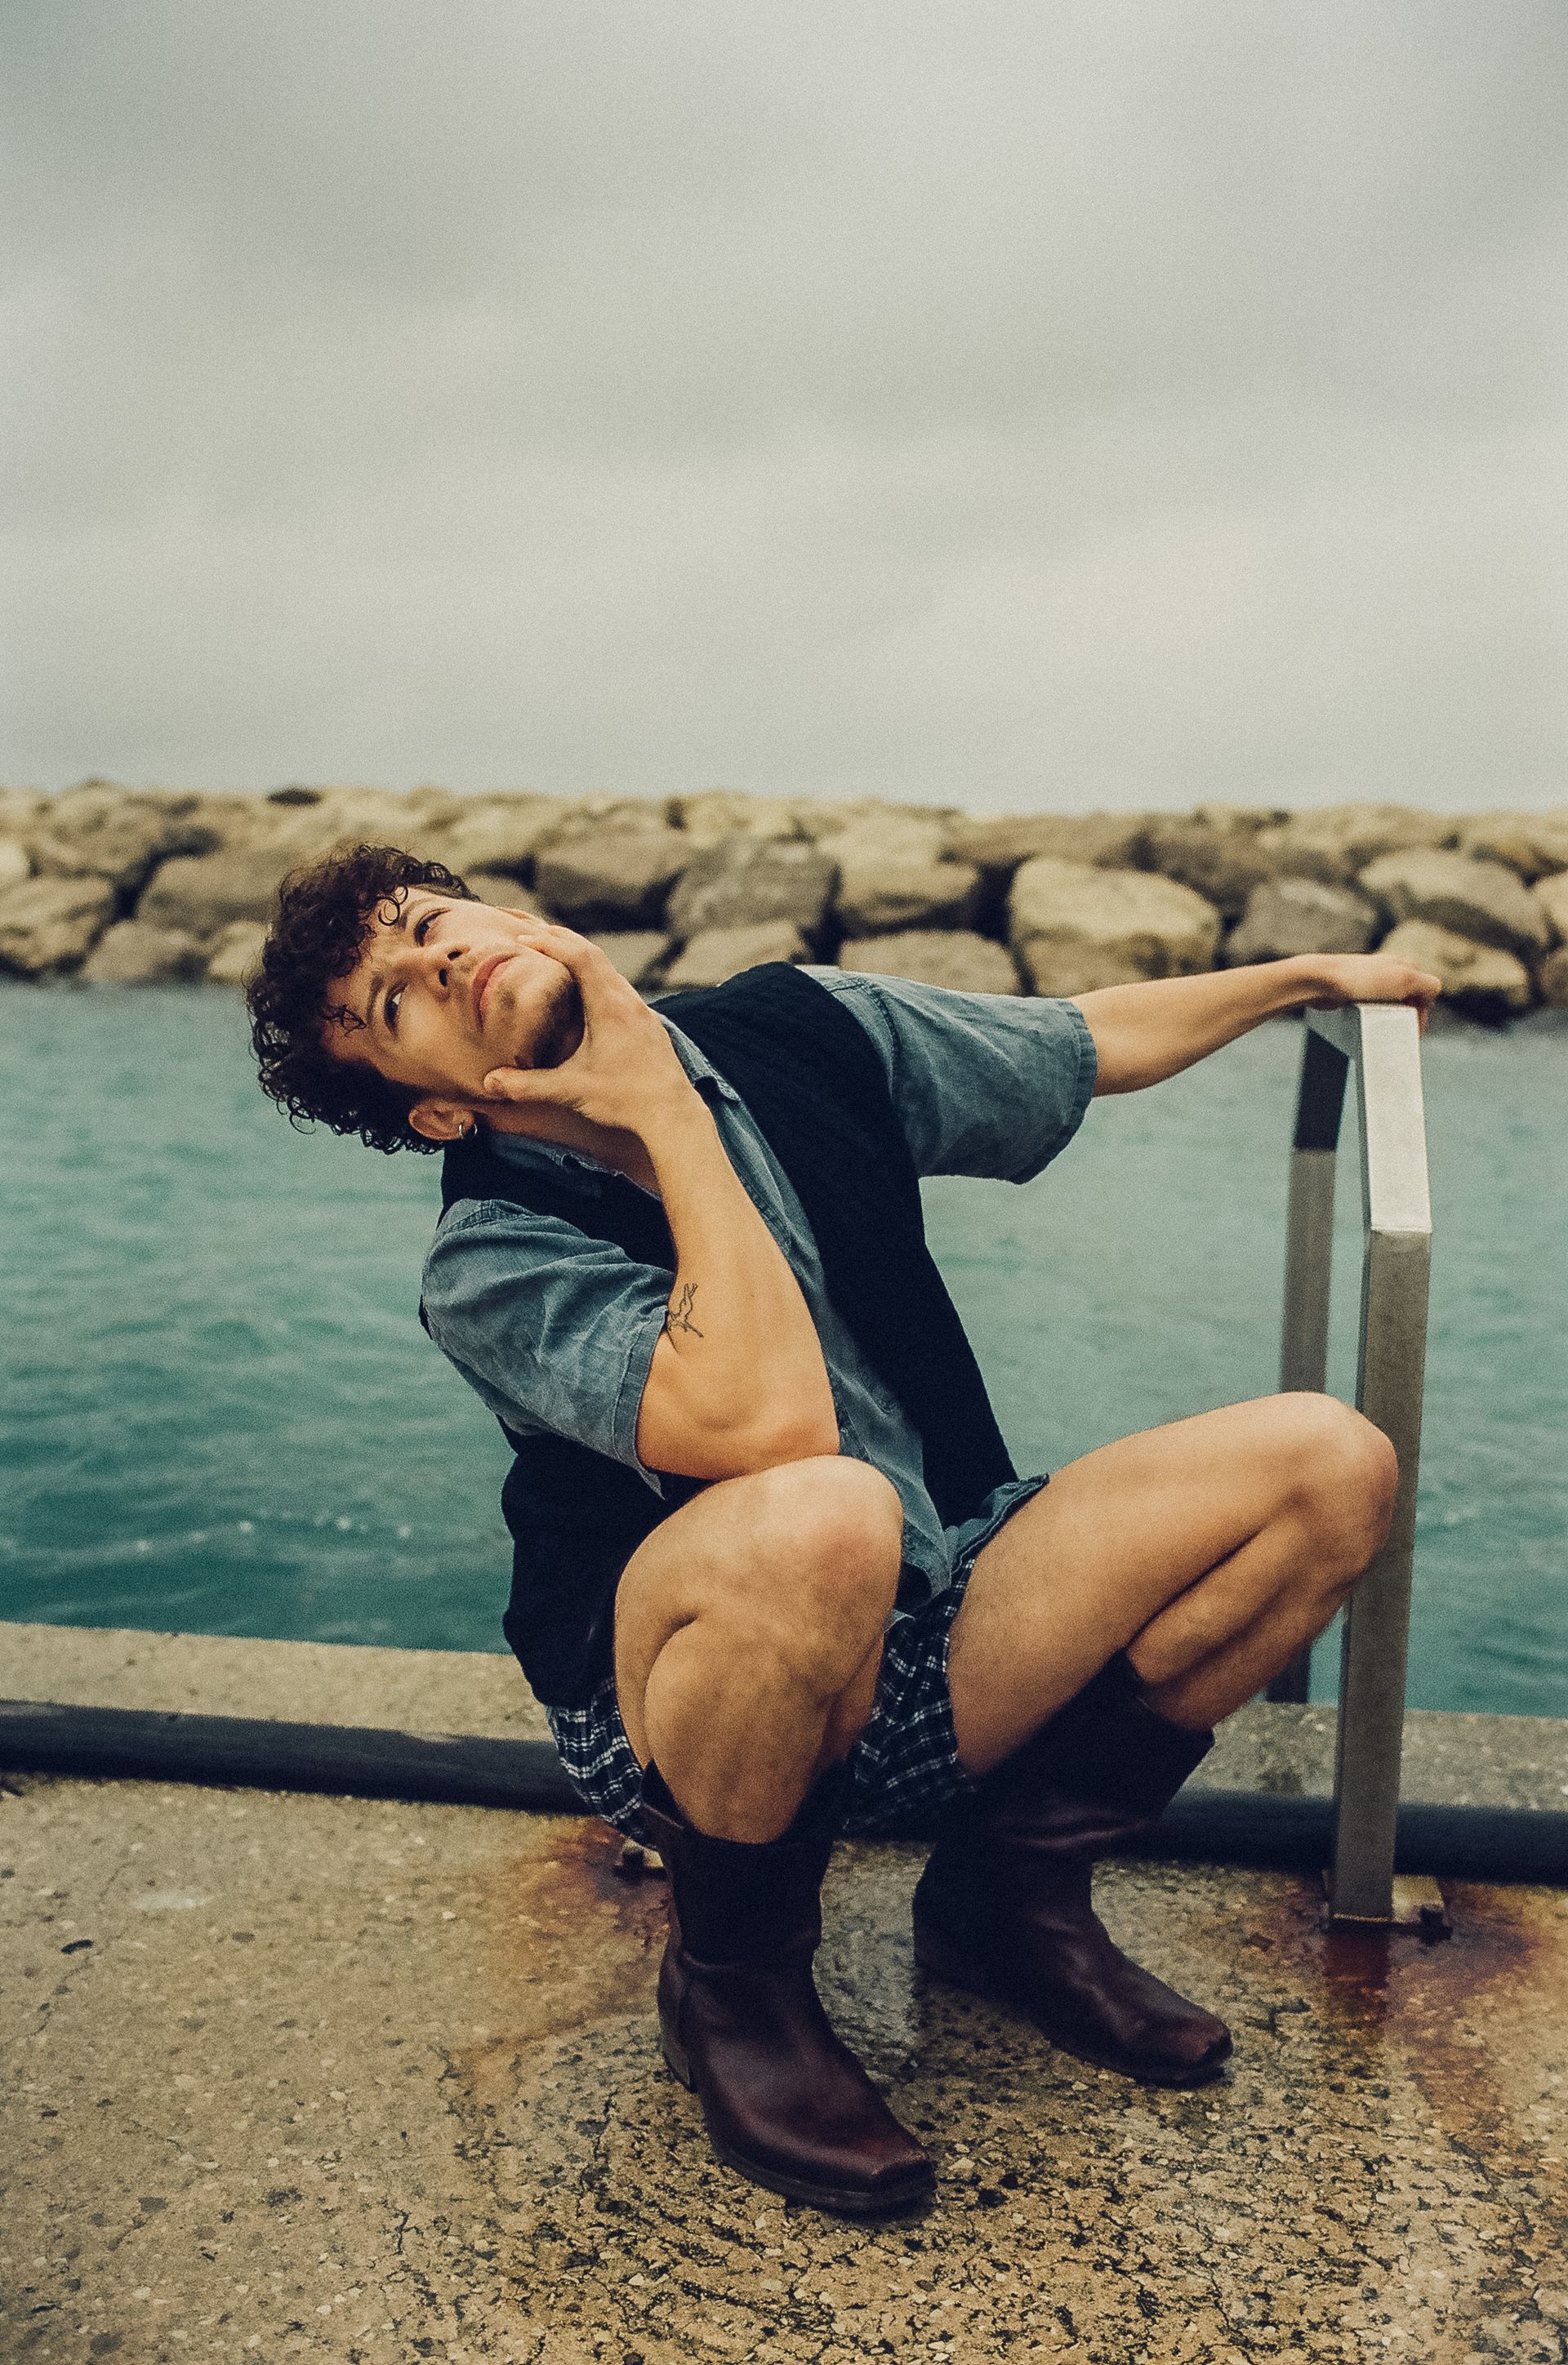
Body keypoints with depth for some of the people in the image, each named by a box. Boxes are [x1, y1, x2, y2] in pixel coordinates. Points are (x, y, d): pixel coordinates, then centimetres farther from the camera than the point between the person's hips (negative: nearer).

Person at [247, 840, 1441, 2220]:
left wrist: (1312, 976, 27)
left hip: (939, 1650, 6)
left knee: (1329, 1463, -9)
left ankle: (1015, 1885, 7)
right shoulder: (491, 1270, -15)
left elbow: (1095, 1042, 18)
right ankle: (734, 1978, -8)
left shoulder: (797, 1033, 2)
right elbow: (767, 1426, -33)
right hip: (689, 1706, -5)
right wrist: (669, 1116, -24)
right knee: (821, 1518, -41)